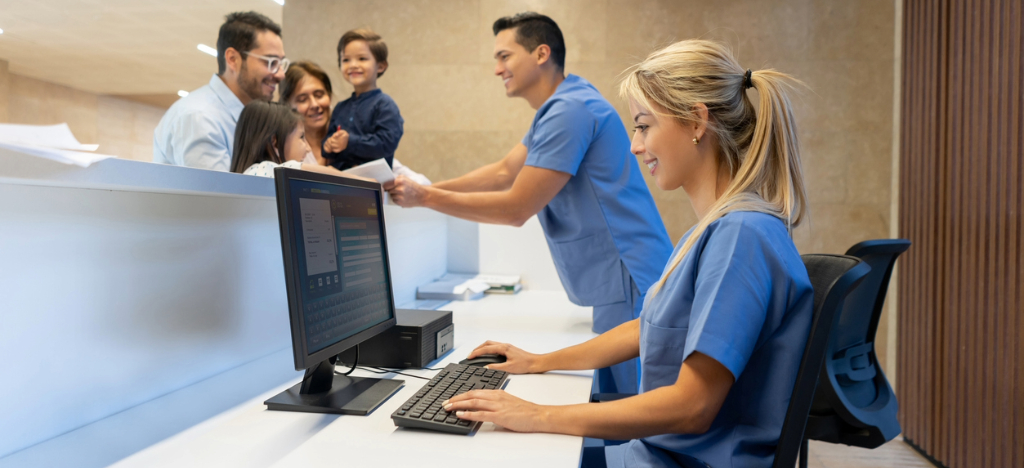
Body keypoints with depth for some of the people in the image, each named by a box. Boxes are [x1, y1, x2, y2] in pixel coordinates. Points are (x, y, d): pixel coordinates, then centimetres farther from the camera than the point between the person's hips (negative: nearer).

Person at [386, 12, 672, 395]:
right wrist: (427, 188, 8)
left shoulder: (570, 111, -17)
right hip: (614, 287, 10)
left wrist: (426, 198, -9)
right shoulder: (559, 107, 16)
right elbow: (503, 172, 17)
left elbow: (516, 209, -16)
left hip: (629, 287, -10)